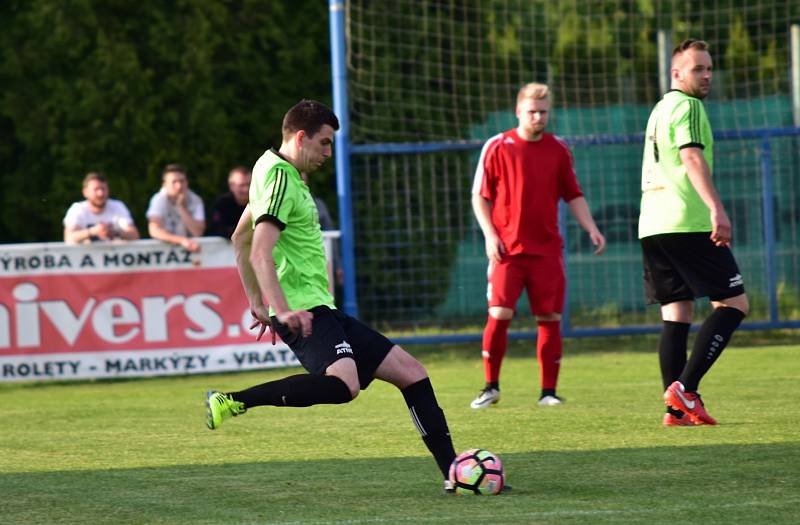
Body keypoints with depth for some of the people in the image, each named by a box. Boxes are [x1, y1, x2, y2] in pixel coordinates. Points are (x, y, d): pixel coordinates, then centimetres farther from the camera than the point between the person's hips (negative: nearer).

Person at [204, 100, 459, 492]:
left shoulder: (276, 171, 21)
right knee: (344, 384, -35)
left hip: (320, 310, 11)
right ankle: (232, 402, -26)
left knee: (410, 372, 8)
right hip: (305, 311, -11)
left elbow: (240, 240, 30)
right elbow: (260, 253, -23)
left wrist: (258, 303, 30)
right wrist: (283, 310, -32)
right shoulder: (281, 178, -11)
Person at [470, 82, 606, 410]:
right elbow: (479, 197, 3)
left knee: (549, 319, 0)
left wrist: (591, 229, 2)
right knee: (499, 315, -10)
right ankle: (491, 387, 5)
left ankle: (548, 392, 7)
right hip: (507, 249, -2)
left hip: (547, 250, 3)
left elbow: (573, 195, 15)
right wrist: (490, 235, -8)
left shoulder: (557, 150, 8)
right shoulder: (497, 147, 0)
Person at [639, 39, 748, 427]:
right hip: (687, 223, -9)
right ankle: (684, 389, -16)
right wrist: (716, 209, -30)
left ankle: (677, 409, 0)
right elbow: (692, 158, -20)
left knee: (676, 314, 7)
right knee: (734, 303, -5)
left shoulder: (661, 108, 24)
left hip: (652, 226, 9)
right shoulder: (687, 106, -6)